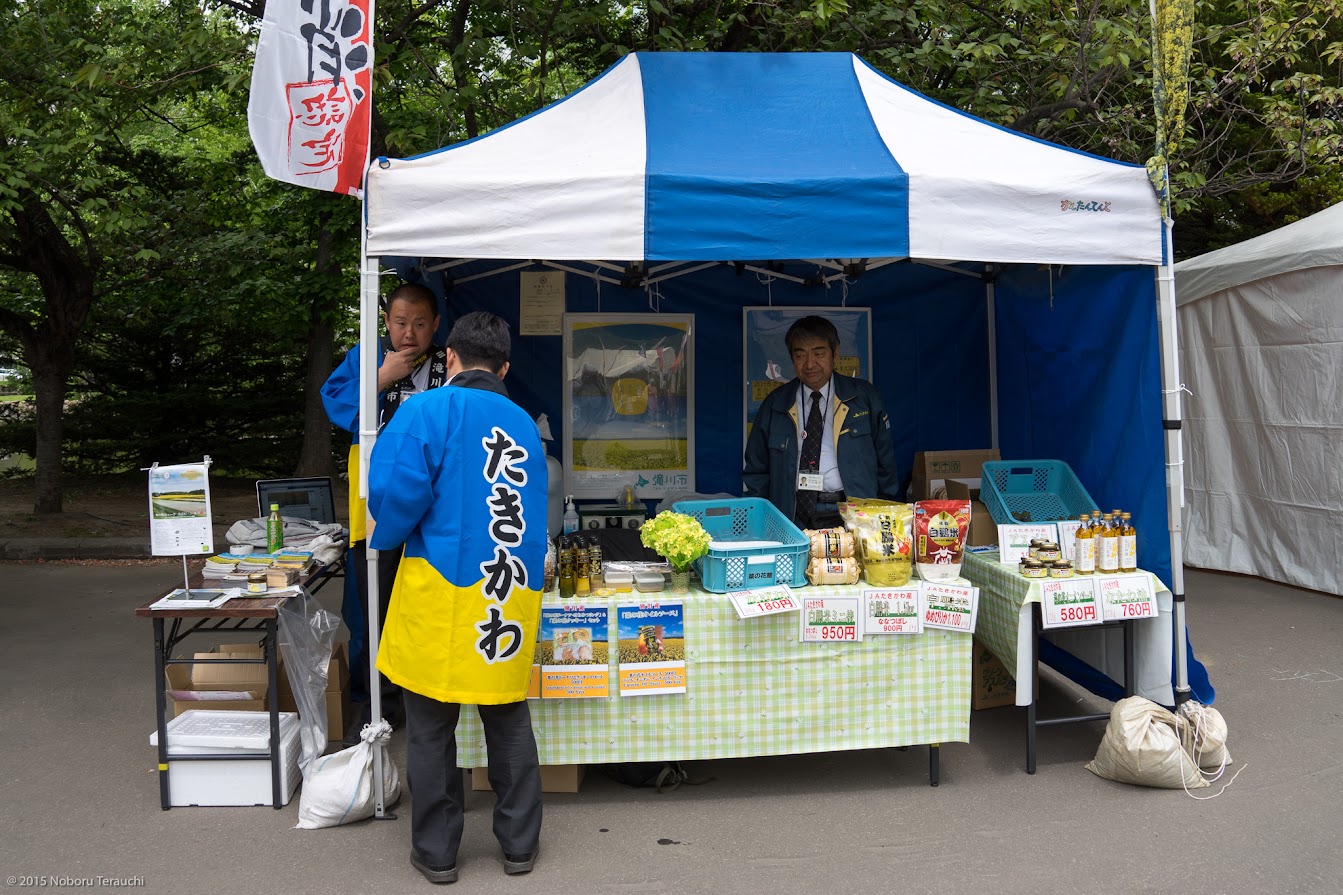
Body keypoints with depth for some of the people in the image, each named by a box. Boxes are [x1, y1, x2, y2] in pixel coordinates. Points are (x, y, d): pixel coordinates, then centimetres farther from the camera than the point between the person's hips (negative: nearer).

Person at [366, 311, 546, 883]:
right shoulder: (525, 424, 9)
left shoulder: (428, 410, -7)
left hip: (442, 592, -4)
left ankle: (436, 852, 23)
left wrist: (385, 537, 5)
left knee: (431, 728, 11)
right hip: (512, 597, 4)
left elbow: (396, 491, -16)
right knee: (510, 723, 16)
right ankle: (519, 844, 27)